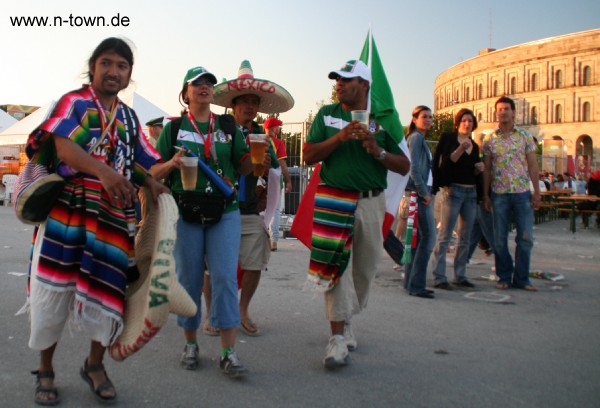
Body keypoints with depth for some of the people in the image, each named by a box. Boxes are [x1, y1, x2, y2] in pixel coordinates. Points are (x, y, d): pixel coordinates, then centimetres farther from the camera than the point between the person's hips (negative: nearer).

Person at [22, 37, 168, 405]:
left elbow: (138, 163, 16)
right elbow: (64, 146, -17)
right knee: (54, 290, 3)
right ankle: (45, 370, 24)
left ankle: (95, 365, 28)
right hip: (67, 209, -4)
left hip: (114, 216, 4)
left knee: (108, 292, 6)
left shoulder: (129, 118, 15)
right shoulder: (74, 102, 0)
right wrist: (104, 171, -35)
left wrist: (152, 184, -7)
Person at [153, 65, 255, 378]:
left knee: (225, 278, -6)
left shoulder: (228, 126, 11)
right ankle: (191, 343, 23)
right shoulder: (173, 128, 7)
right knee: (189, 279, 6)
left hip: (224, 211, 1)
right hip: (185, 212, 0)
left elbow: (243, 167, 10)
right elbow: (155, 173, 7)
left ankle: (229, 352, 0)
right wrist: (172, 164, -14)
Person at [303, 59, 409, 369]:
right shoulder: (327, 115, 10)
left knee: (365, 268, 9)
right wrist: (338, 138, -12)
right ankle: (338, 338, -8)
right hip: (334, 200, -2)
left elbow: (404, 167, 6)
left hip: (371, 202, 2)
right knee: (335, 263, -11)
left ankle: (345, 320, 31)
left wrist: (377, 150, -11)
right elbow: (309, 156, 2)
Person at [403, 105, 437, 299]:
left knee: (416, 237, 10)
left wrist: (428, 192, 13)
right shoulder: (416, 138, -8)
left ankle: (411, 282, 16)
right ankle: (416, 285, -9)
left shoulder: (419, 138, 22)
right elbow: (414, 168, -17)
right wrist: (424, 192, -15)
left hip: (420, 193, 10)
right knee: (428, 236, -11)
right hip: (418, 193, -10)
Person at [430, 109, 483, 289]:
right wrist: (461, 149, -22)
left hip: (471, 192, 7)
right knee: (444, 236, -9)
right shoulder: (448, 138, 0)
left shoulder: (474, 146, 17)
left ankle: (460, 276, 17)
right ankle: (439, 277, -7)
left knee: (465, 238, 9)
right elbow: (444, 164, -12)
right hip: (453, 190, -7)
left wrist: (479, 169, 3)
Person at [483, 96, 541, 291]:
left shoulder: (525, 136, 5)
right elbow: (487, 169, 6)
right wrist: (485, 195, 2)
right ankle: (504, 277, 16)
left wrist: (536, 191, -1)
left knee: (526, 237, 0)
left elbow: (532, 165, 5)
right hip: (499, 194, 0)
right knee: (500, 239, 3)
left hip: (522, 192, 0)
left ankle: (521, 278, 12)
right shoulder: (489, 140, 5)